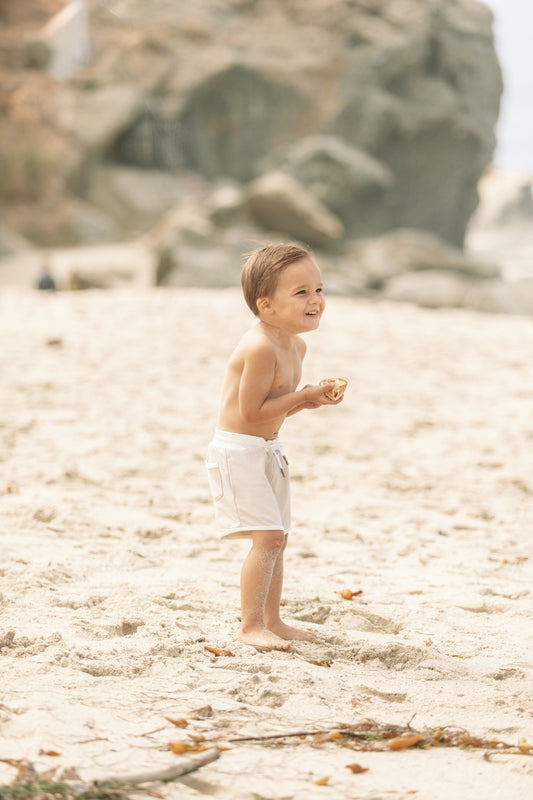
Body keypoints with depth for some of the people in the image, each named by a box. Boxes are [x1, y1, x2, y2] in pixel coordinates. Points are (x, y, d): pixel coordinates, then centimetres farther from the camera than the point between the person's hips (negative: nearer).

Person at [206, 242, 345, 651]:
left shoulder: (296, 345, 6)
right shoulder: (260, 347, -25)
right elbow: (251, 412, -24)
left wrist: (312, 398, -4)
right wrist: (304, 396, -20)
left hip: (268, 449, 10)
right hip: (238, 450, -10)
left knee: (277, 538, 15)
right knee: (268, 536, -14)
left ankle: (272, 621, 26)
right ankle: (250, 626, -9)